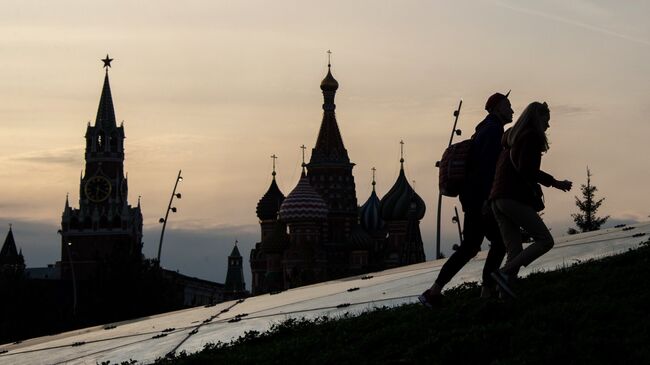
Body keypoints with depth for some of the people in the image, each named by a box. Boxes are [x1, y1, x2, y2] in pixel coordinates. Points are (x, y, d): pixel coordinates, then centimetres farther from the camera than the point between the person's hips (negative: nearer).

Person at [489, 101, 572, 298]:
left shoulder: (511, 138, 25)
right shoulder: (532, 137, -2)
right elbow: (526, 169, -14)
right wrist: (554, 182, -10)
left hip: (498, 199, 9)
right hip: (515, 198, -9)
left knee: (515, 252, 4)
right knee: (545, 241, -7)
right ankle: (505, 273, -21)